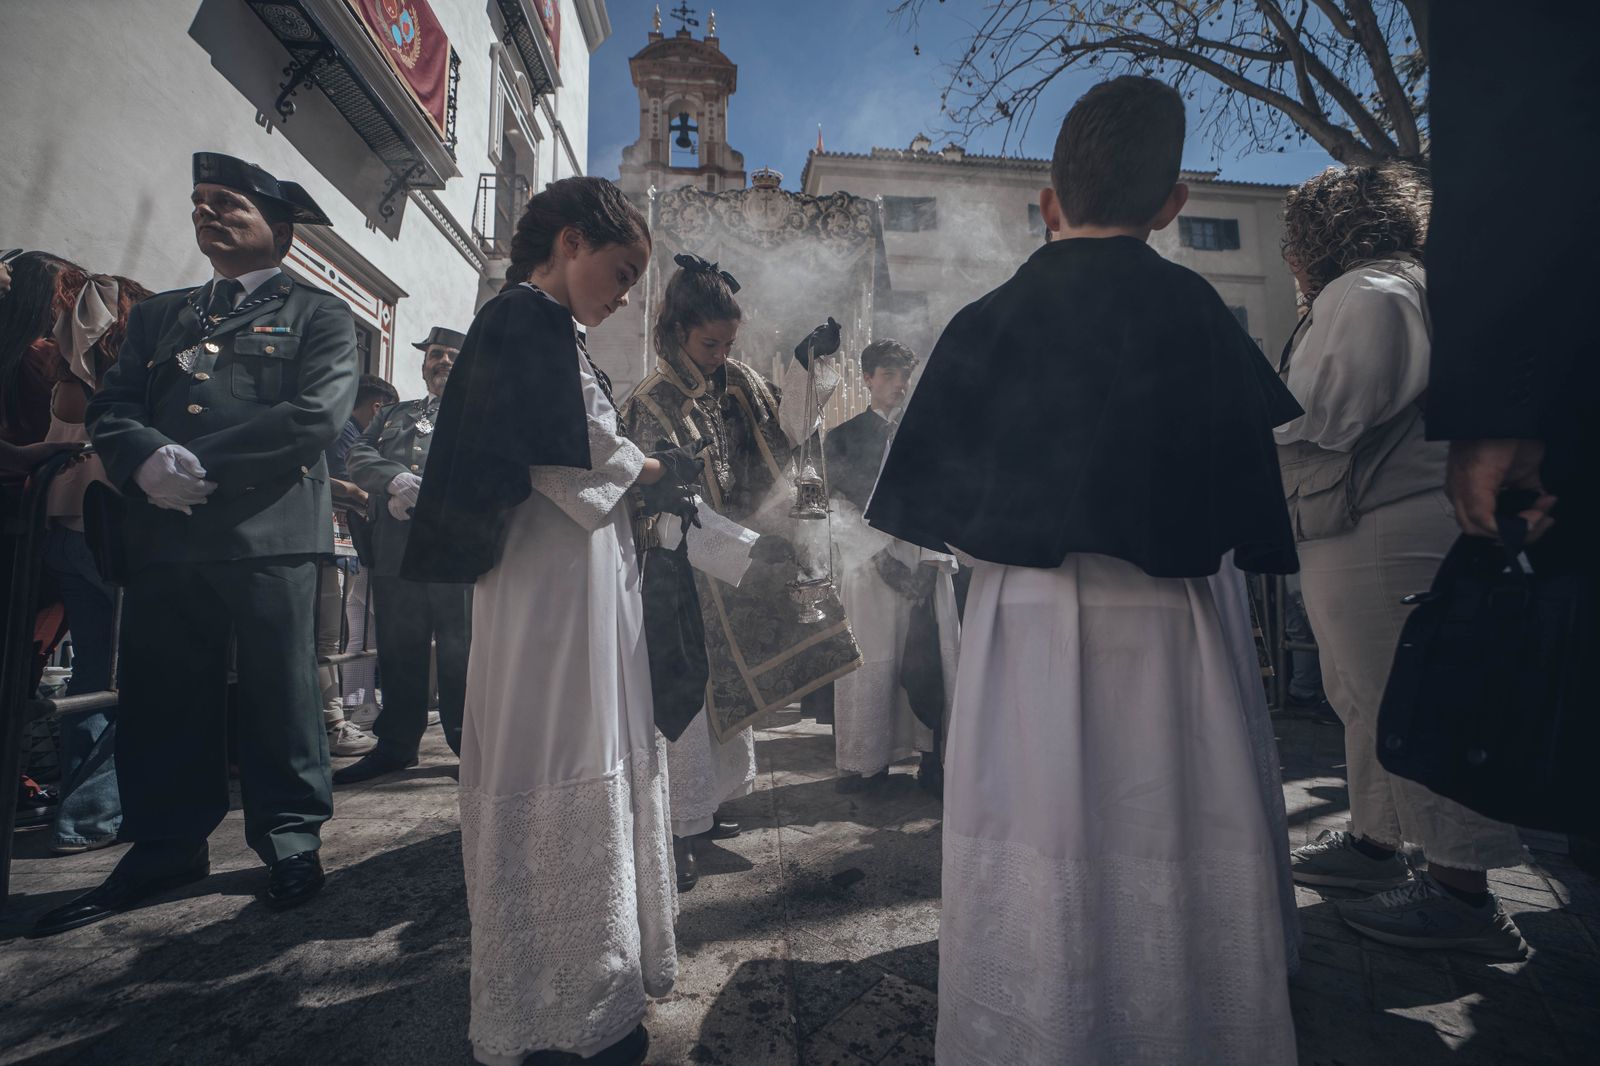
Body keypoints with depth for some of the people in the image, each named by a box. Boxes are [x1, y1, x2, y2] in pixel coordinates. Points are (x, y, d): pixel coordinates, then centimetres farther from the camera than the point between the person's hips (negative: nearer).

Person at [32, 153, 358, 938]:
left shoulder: (319, 315, 6)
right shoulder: (158, 314, 23)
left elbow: (317, 413, -10)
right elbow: (109, 408, 13)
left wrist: (201, 462, -12)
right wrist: (147, 461, -9)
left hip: (270, 534, -5)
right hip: (163, 536, 5)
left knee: (278, 694, 2)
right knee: (160, 698, 9)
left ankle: (292, 841, 16)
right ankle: (164, 848, 24)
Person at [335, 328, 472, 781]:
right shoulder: (393, 415, 27)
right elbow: (357, 456, 13)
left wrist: (422, 494, -13)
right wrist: (394, 479, -8)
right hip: (395, 547, 5)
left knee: (461, 650, -3)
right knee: (398, 650, 8)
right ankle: (396, 743, 19)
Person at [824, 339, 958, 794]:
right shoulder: (843, 437, 9)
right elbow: (839, 506, 0)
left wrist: (931, 561, -7)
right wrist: (881, 556, -10)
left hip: (927, 564, 2)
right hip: (868, 564, -1)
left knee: (929, 661, 0)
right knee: (871, 662, -1)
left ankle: (931, 758, 9)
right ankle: (867, 760, 9)